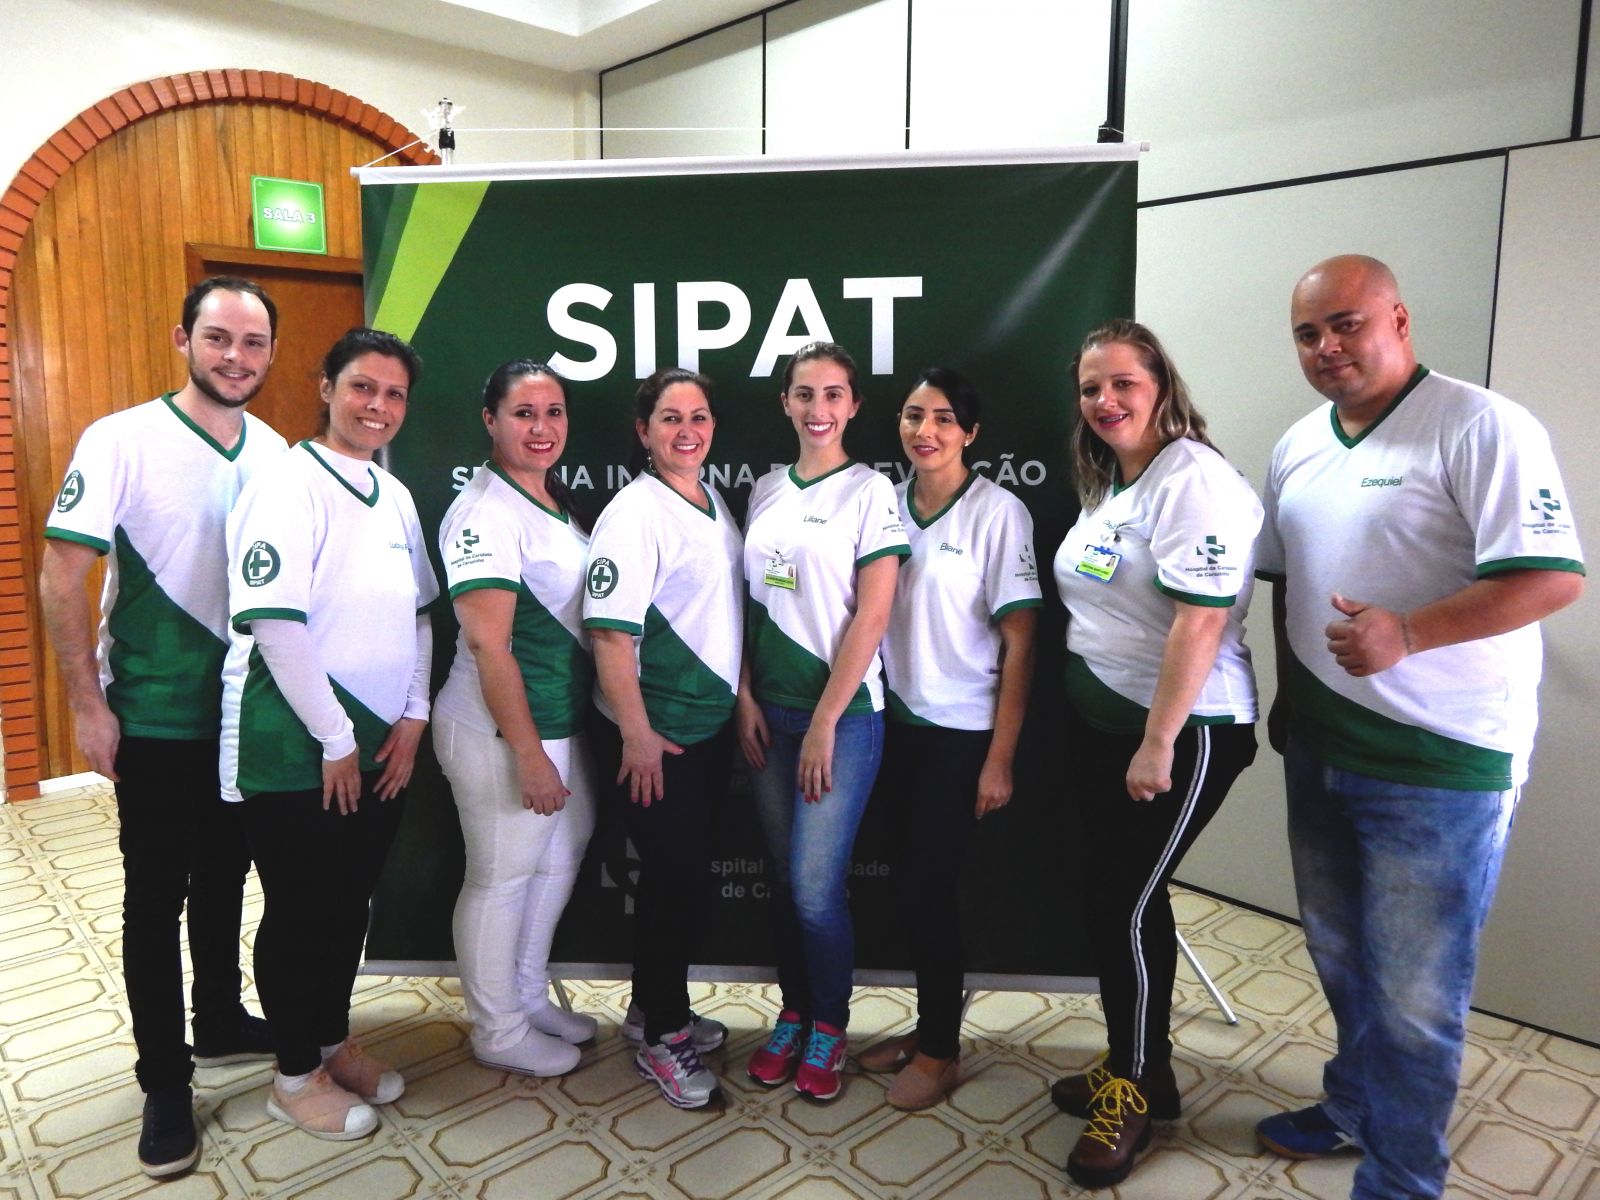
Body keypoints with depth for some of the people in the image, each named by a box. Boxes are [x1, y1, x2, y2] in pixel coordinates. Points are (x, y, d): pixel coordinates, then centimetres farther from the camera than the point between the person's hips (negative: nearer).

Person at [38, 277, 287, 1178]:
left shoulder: (277, 453, 2)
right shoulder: (122, 441, -12)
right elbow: (62, 578, -12)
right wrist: (88, 704, -13)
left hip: (248, 713, 4)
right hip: (155, 719, -4)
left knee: (225, 878, 19)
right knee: (156, 896, 7)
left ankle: (220, 1022, 39)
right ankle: (165, 1081, 22)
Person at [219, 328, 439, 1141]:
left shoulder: (394, 495, 9)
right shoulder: (289, 486, -14)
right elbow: (276, 624, -20)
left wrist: (412, 716, 3)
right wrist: (334, 740, -16)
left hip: (380, 745, 7)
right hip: (295, 751, -7)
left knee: (351, 904, 18)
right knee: (299, 911, 8)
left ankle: (332, 1040, 37)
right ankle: (296, 1075, 26)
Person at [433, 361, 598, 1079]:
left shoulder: (554, 502, 10)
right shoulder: (486, 513, -17)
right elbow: (488, 644, -22)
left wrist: (553, 743, 14)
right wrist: (528, 753, -22)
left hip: (560, 721, 9)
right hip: (501, 733, -9)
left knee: (559, 859, 21)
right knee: (502, 877, 7)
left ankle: (530, 998, 41)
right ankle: (499, 1033, 27)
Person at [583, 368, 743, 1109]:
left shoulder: (714, 505, 10)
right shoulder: (633, 513, -15)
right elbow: (609, 632, -20)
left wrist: (742, 702, 15)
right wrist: (636, 734, -22)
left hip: (712, 724, 8)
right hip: (653, 733, -8)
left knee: (685, 872, 16)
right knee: (675, 875, 0)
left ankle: (657, 1008, 35)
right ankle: (661, 1038, 19)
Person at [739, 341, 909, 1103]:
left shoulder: (870, 491, -5)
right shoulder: (766, 491, 9)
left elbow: (871, 616, -11)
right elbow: (750, 603, 11)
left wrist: (825, 722, -13)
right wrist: (746, 697, 0)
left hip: (843, 712, -5)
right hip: (768, 712, 5)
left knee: (815, 884, -4)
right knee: (783, 876, 12)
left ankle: (829, 1027, 20)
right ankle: (792, 1016, 31)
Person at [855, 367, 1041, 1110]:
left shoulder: (998, 512, -11)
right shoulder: (887, 502, 3)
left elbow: (1019, 642, -11)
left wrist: (1001, 758, -13)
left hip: (963, 731, -5)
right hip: (901, 721, 5)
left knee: (928, 882, 0)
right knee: (914, 879, 11)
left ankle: (941, 1049, 21)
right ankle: (929, 1026, 31)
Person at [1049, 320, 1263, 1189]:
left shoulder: (1192, 480, -16)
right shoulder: (1107, 485, 12)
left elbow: (1201, 622, -23)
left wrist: (1158, 744, -22)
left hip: (1182, 733, -8)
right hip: (1101, 722, 9)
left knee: (1126, 900, -1)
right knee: (1106, 891, 14)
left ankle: (1138, 1086, 20)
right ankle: (1132, 1063, 32)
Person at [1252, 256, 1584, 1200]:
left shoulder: (1480, 428, -14)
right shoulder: (1298, 447, 9)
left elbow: (1554, 578, -21)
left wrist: (1406, 634, -30)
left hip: (1441, 763, -7)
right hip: (1319, 751, 7)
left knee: (1414, 993, 4)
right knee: (1341, 960, 22)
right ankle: (1353, 1110, 43)